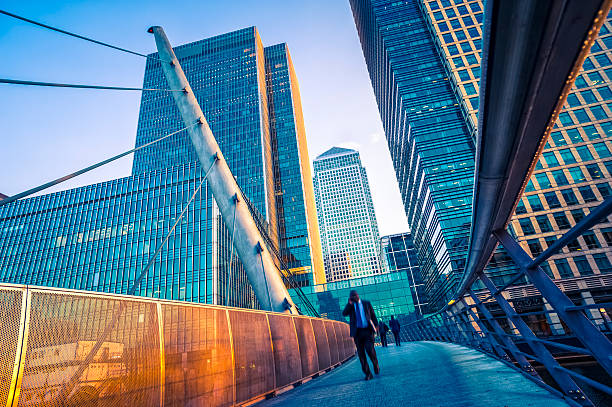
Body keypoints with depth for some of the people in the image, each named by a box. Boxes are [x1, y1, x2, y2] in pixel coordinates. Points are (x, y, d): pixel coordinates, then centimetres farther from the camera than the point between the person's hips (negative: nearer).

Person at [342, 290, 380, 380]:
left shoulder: (366, 303, 9)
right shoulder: (350, 306, 7)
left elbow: (373, 315, 12)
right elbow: (344, 313, -10)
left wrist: (376, 325, 2)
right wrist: (350, 303, -16)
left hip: (367, 330, -1)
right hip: (357, 332, 1)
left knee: (370, 349, -15)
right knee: (361, 353, 1)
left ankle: (376, 366, 14)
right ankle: (368, 374, 13)